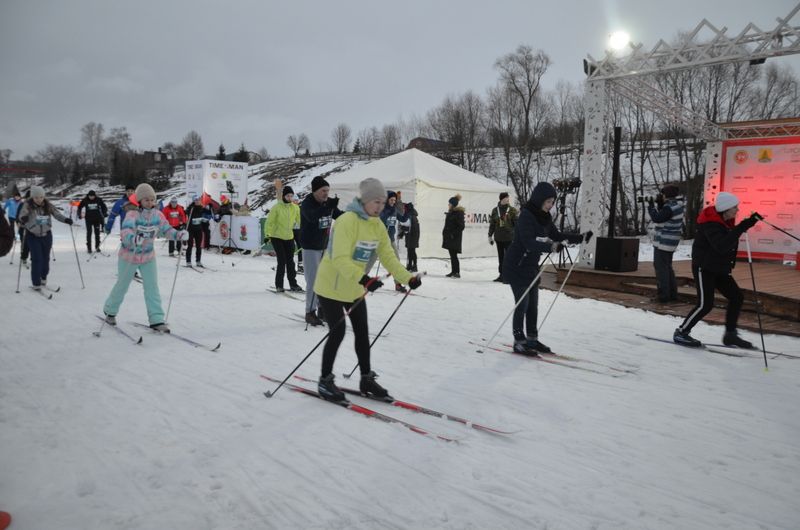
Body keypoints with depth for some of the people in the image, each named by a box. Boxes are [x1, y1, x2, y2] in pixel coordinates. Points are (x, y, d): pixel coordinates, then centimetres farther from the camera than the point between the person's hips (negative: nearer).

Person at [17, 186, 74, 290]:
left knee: (46, 258, 12)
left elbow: (57, 214, -6)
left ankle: (43, 277, 35)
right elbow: (22, 215, -21)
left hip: (46, 235, 3)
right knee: (36, 259, -7)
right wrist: (23, 219, -44)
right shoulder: (28, 205, -13)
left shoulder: (47, 205, -5)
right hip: (33, 236, -3)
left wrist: (65, 219, -24)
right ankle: (36, 283, 4)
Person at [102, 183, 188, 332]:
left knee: (152, 287, -1)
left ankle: (156, 320, 2)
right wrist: (133, 239, -62)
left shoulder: (157, 214, -10)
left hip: (148, 256, 4)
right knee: (122, 285, 13)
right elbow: (126, 230, -40)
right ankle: (110, 311, 38)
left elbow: (166, 229, -8)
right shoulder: (133, 213, -25)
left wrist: (179, 234, -28)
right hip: (129, 256, -3)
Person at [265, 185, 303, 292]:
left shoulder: (295, 208, 2)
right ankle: (279, 285, 5)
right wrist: (267, 235, -16)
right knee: (282, 261, -7)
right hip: (277, 237, -4)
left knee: (290, 261, 9)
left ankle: (293, 284, 17)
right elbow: (269, 222, -9)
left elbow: (300, 221, 5)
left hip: (289, 238, 4)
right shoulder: (277, 207, -10)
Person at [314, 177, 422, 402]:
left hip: (355, 289, 7)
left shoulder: (378, 226, 0)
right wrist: (363, 278, -45)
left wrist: (408, 278, -10)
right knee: (337, 333, -5)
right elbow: (340, 259, -33)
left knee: (362, 333, 10)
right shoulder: (347, 221, -25)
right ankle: (325, 381, 14)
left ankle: (367, 380, 24)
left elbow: (388, 256, 1)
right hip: (331, 287, -7)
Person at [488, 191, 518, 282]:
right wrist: (490, 236, 11)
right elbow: (492, 224, 13)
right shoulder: (495, 210, 7)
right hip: (498, 237, 4)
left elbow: (517, 223, 0)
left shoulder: (513, 210, 0)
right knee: (500, 257, 10)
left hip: (509, 238, -4)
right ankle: (501, 274, 18)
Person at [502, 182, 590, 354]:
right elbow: (529, 243, -32)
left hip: (531, 267, 8)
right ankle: (519, 342, 4)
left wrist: (581, 238, 5)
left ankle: (532, 339, 22)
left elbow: (557, 235, 13)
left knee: (533, 305, 12)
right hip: (517, 267, -8)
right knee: (522, 305, -5)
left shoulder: (545, 217, 5)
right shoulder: (526, 216, -21)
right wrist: (551, 247, -45)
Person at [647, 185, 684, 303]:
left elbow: (657, 218, -20)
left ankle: (663, 295, -3)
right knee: (667, 266, 18)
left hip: (663, 241, -10)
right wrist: (659, 204, 7)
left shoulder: (670, 206, -20)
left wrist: (651, 205, -8)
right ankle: (672, 294, 23)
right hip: (670, 241, 10)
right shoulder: (677, 204, 10)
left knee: (661, 267, -4)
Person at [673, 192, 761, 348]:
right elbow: (722, 246, -36)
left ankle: (730, 335, 19)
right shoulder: (710, 224, -22)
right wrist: (741, 228, -38)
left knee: (737, 297, 7)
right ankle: (681, 333, 2)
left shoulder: (725, 221, 6)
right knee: (705, 304, -11)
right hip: (703, 268, -9)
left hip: (719, 269, 9)